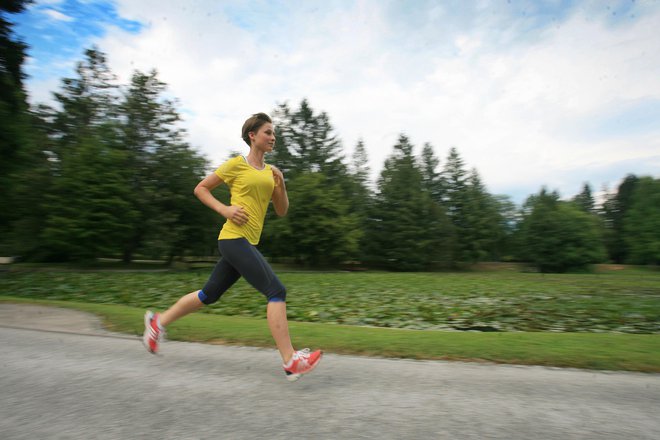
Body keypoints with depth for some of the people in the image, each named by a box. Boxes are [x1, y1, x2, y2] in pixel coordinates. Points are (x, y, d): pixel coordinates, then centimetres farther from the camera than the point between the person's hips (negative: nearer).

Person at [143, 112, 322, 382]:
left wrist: (281, 184, 0)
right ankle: (290, 361, -12)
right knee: (277, 291, -16)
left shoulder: (271, 171, 16)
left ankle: (159, 321, 36)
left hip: (248, 242, 8)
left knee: (210, 294, 17)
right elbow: (200, 189, 4)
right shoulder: (236, 164, -3)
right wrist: (225, 209, -11)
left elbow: (282, 211, 16)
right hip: (234, 238, -8)